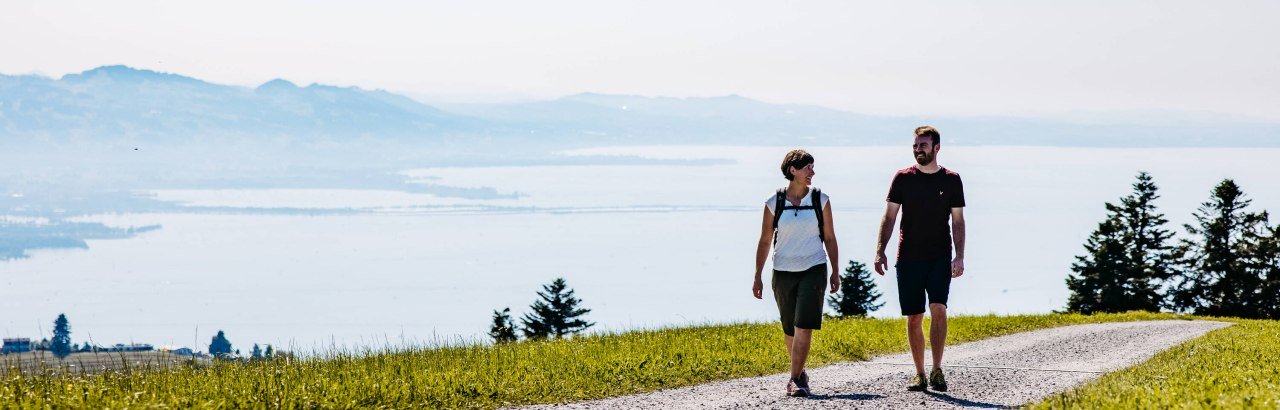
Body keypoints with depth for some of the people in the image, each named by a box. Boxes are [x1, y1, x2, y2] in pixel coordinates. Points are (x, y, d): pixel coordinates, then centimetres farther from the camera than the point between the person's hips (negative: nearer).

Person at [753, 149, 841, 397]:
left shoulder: (820, 200, 2)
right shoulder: (774, 203, 1)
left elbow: (829, 238, 8)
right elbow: (765, 242, 5)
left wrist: (835, 272, 5)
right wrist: (757, 277, 2)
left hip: (813, 270, -1)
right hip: (783, 272, 1)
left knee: (804, 327, -13)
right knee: (790, 330, 10)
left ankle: (795, 380, -13)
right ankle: (800, 373, 30)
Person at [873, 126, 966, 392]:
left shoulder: (951, 180, 4)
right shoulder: (903, 178, 5)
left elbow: (958, 222, 6)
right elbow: (889, 217, 6)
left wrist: (960, 256, -4)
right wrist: (880, 251, -4)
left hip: (939, 258, -1)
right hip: (908, 258, 1)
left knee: (938, 308, -19)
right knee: (914, 318, 3)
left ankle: (937, 370, -14)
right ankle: (919, 374, 13)